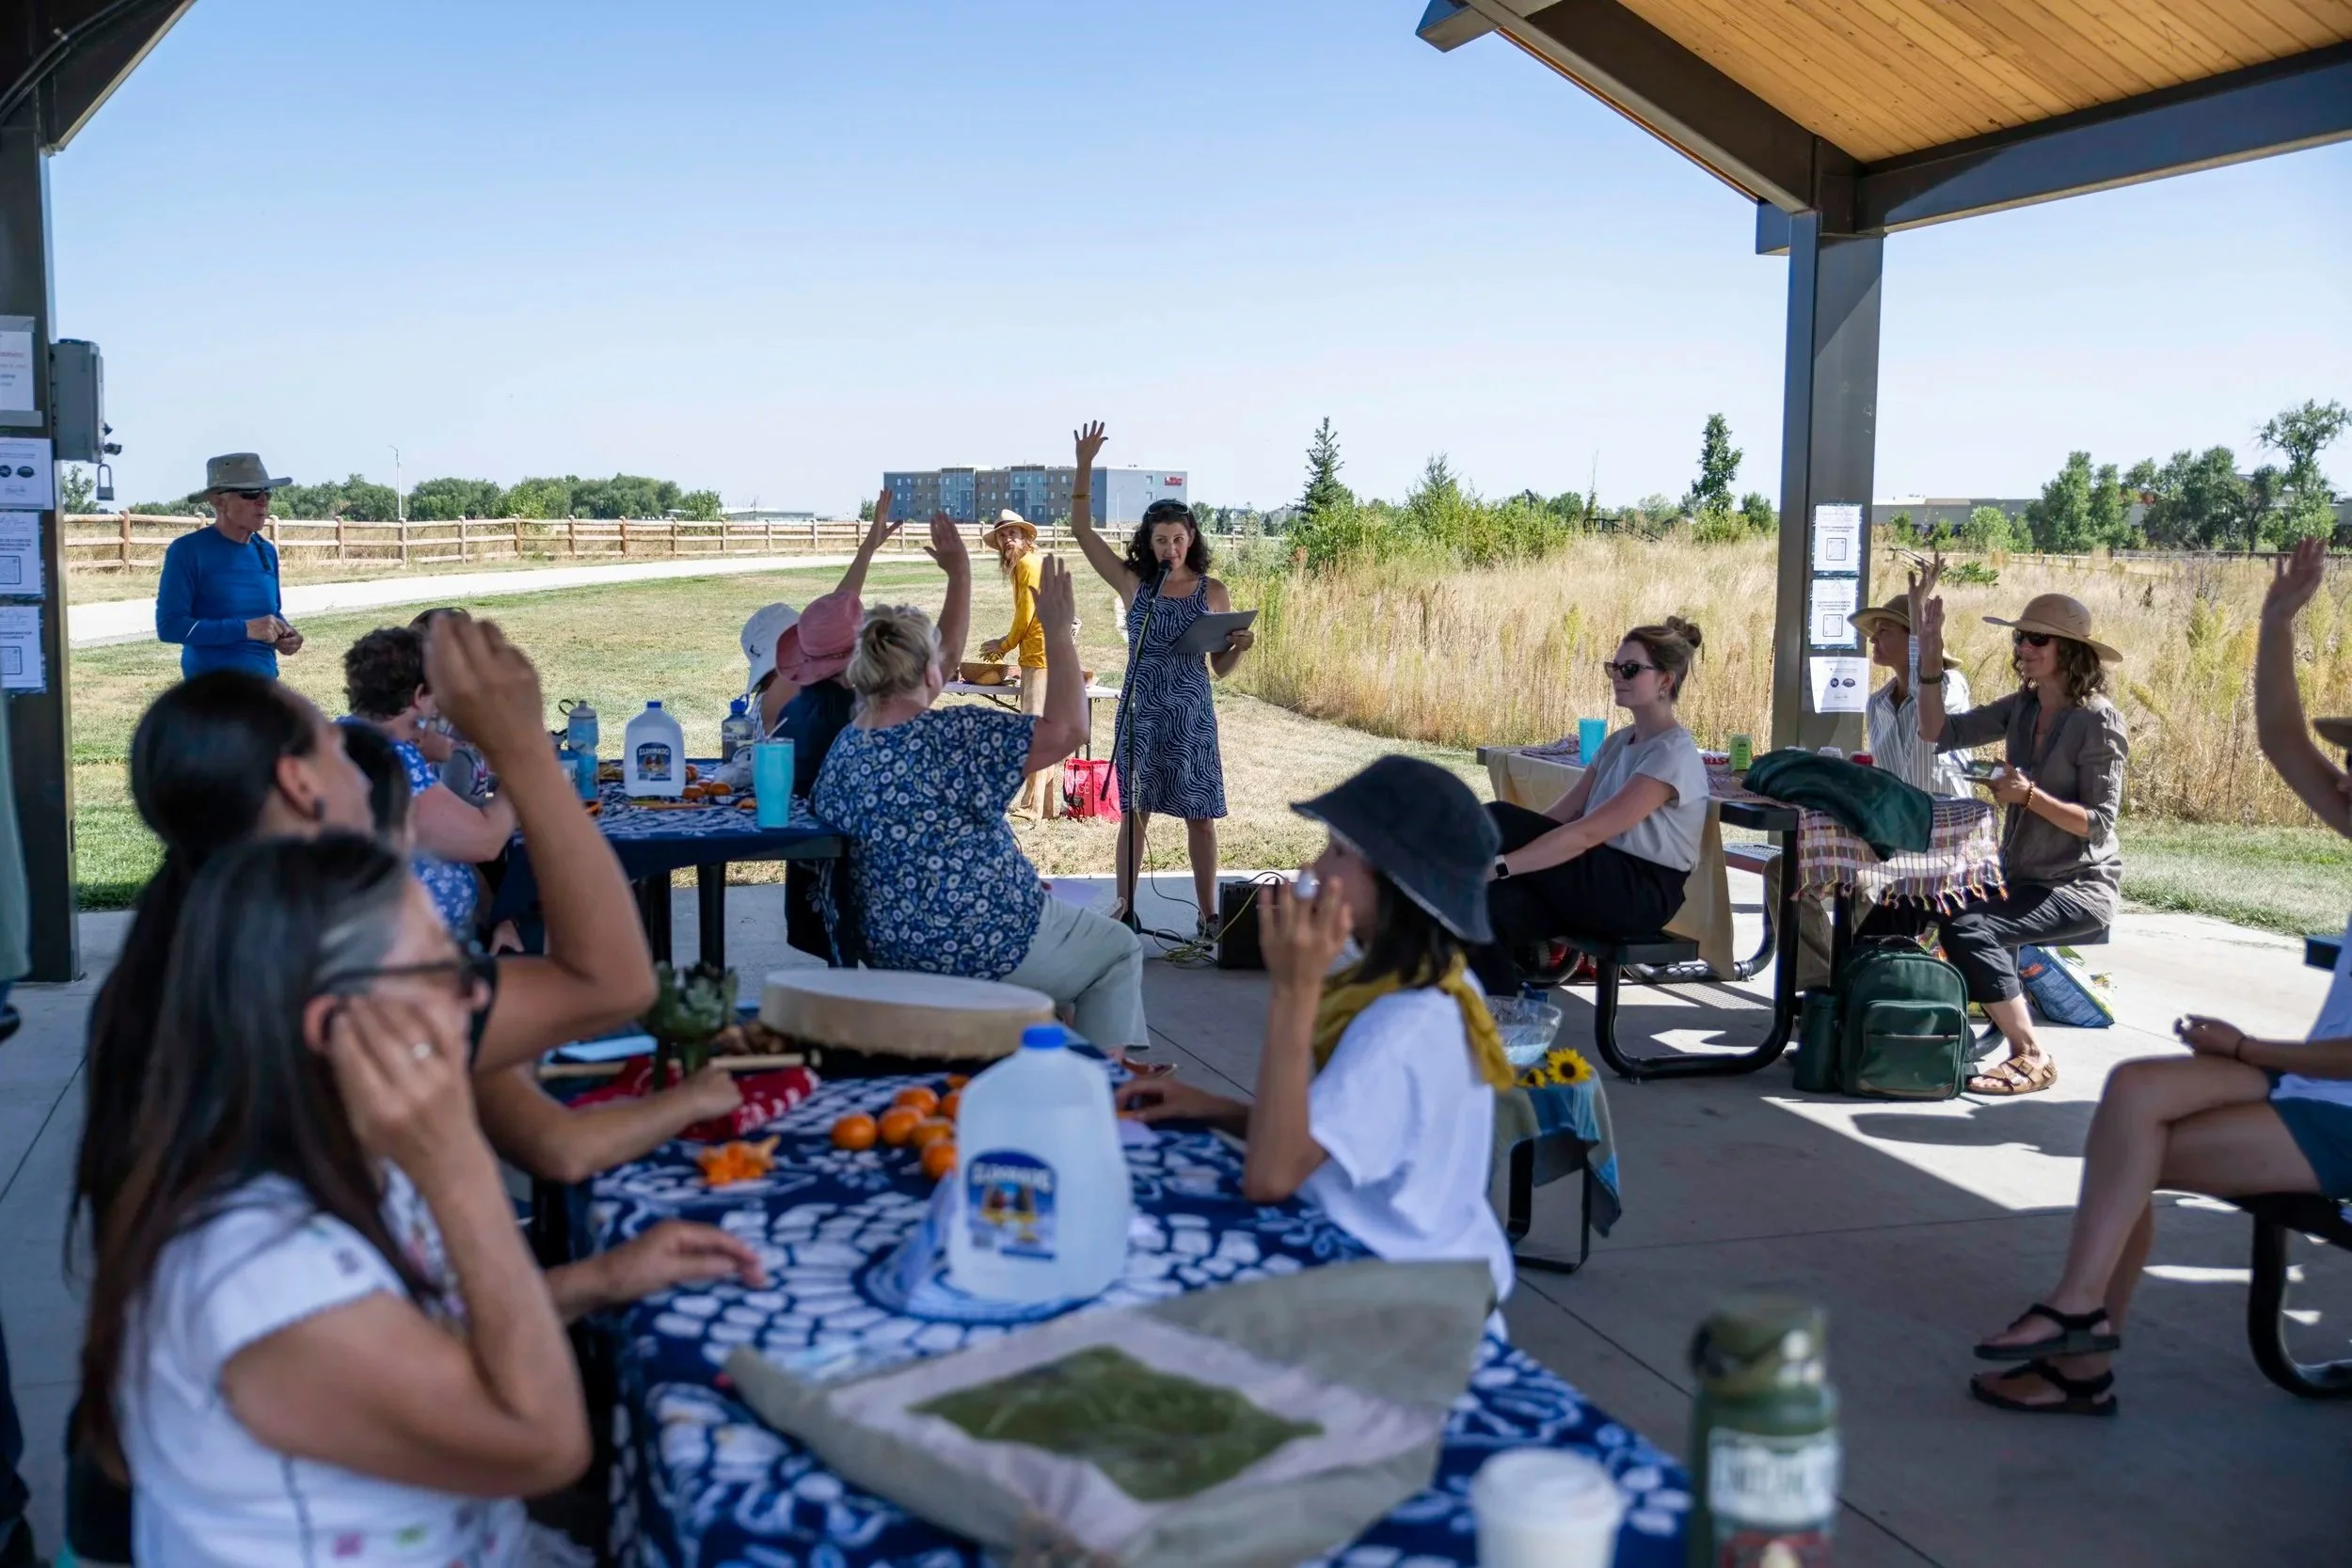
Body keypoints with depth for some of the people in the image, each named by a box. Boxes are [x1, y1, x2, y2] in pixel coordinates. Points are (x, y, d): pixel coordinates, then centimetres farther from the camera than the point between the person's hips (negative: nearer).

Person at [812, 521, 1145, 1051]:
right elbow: (1067, 728, -27)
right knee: (1120, 950, 17)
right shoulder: (953, 735, -22)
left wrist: (959, 575, 19)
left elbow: (947, 657, 15)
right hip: (981, 945, -9)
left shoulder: (848, 743, 3)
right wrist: (1058, 629, -18)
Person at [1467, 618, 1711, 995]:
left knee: (1499, 821, -21)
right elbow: (1560, 814, 5)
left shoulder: (1673, 755, -15)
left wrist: (1497, 866, -31)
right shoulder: (1618, 742, 14)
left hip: (1640, 896, -8)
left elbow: (1587, 833, -24)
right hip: (1600, 884, 8)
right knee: (1489, 906, -25)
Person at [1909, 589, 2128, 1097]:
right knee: (1907, 903, -7)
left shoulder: (2097, 720, -14)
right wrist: (1931, 664, -9)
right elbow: (1939, 734, 1)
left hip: (2079, 885, -7)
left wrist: (2029, 795, -29)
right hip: (2019, 876, 7)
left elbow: (2100, 824, -17)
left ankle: (2031, 1058, -16)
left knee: (1969, 928, -28)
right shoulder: (2022, 707, 5)